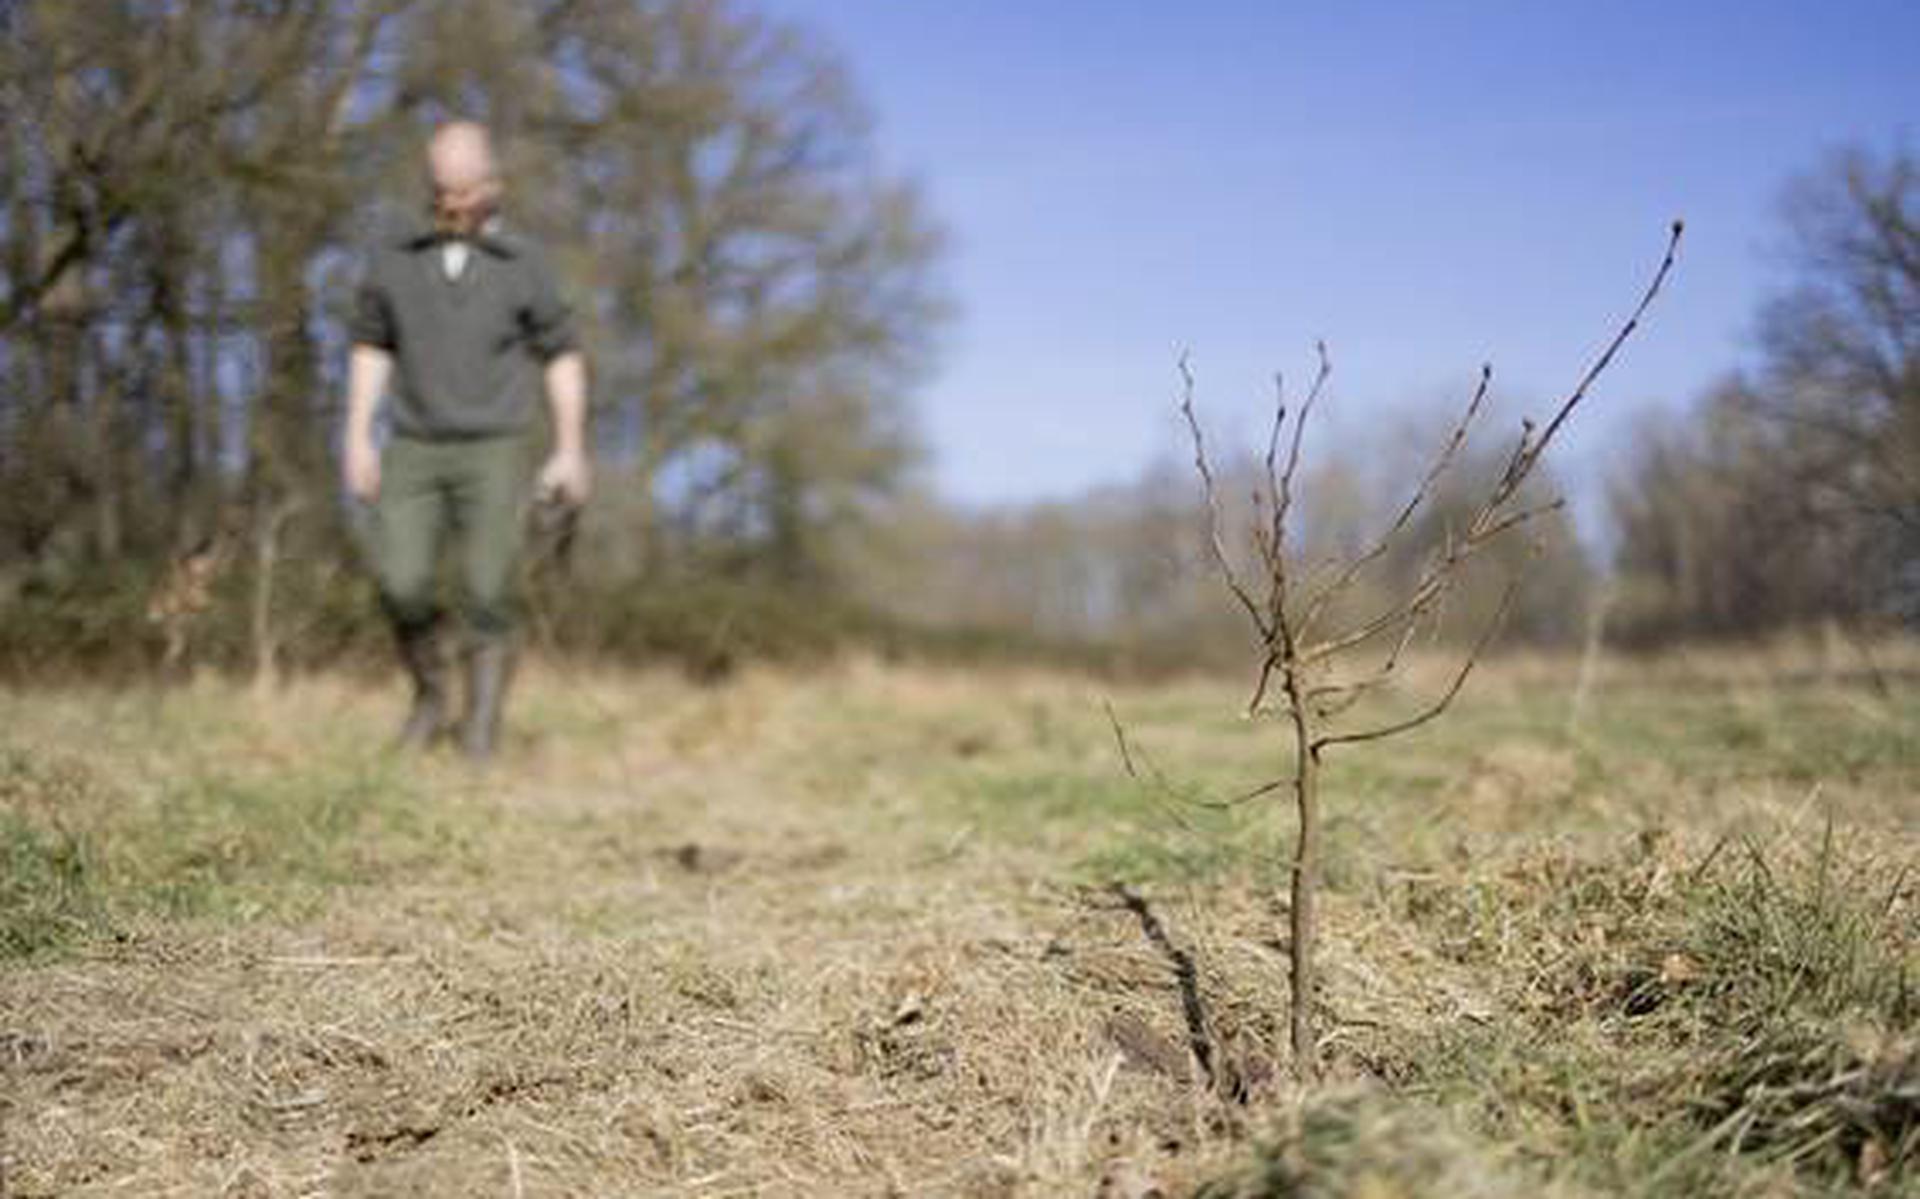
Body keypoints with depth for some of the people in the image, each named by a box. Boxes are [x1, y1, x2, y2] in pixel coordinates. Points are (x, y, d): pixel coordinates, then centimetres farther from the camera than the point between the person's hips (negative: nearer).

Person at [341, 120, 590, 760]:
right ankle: (432, 696, 13)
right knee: (401, 586, -13)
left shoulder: (523, 264, -1)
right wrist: (357, 436, 1)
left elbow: (563, 356, 4)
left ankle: (480, 730, 0)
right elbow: (370, 347, 11)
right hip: (414, 451, 2)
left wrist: (571, 451, -3)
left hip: (494, 453, -2)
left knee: (486, 596, -11)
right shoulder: (393, 259, 4)